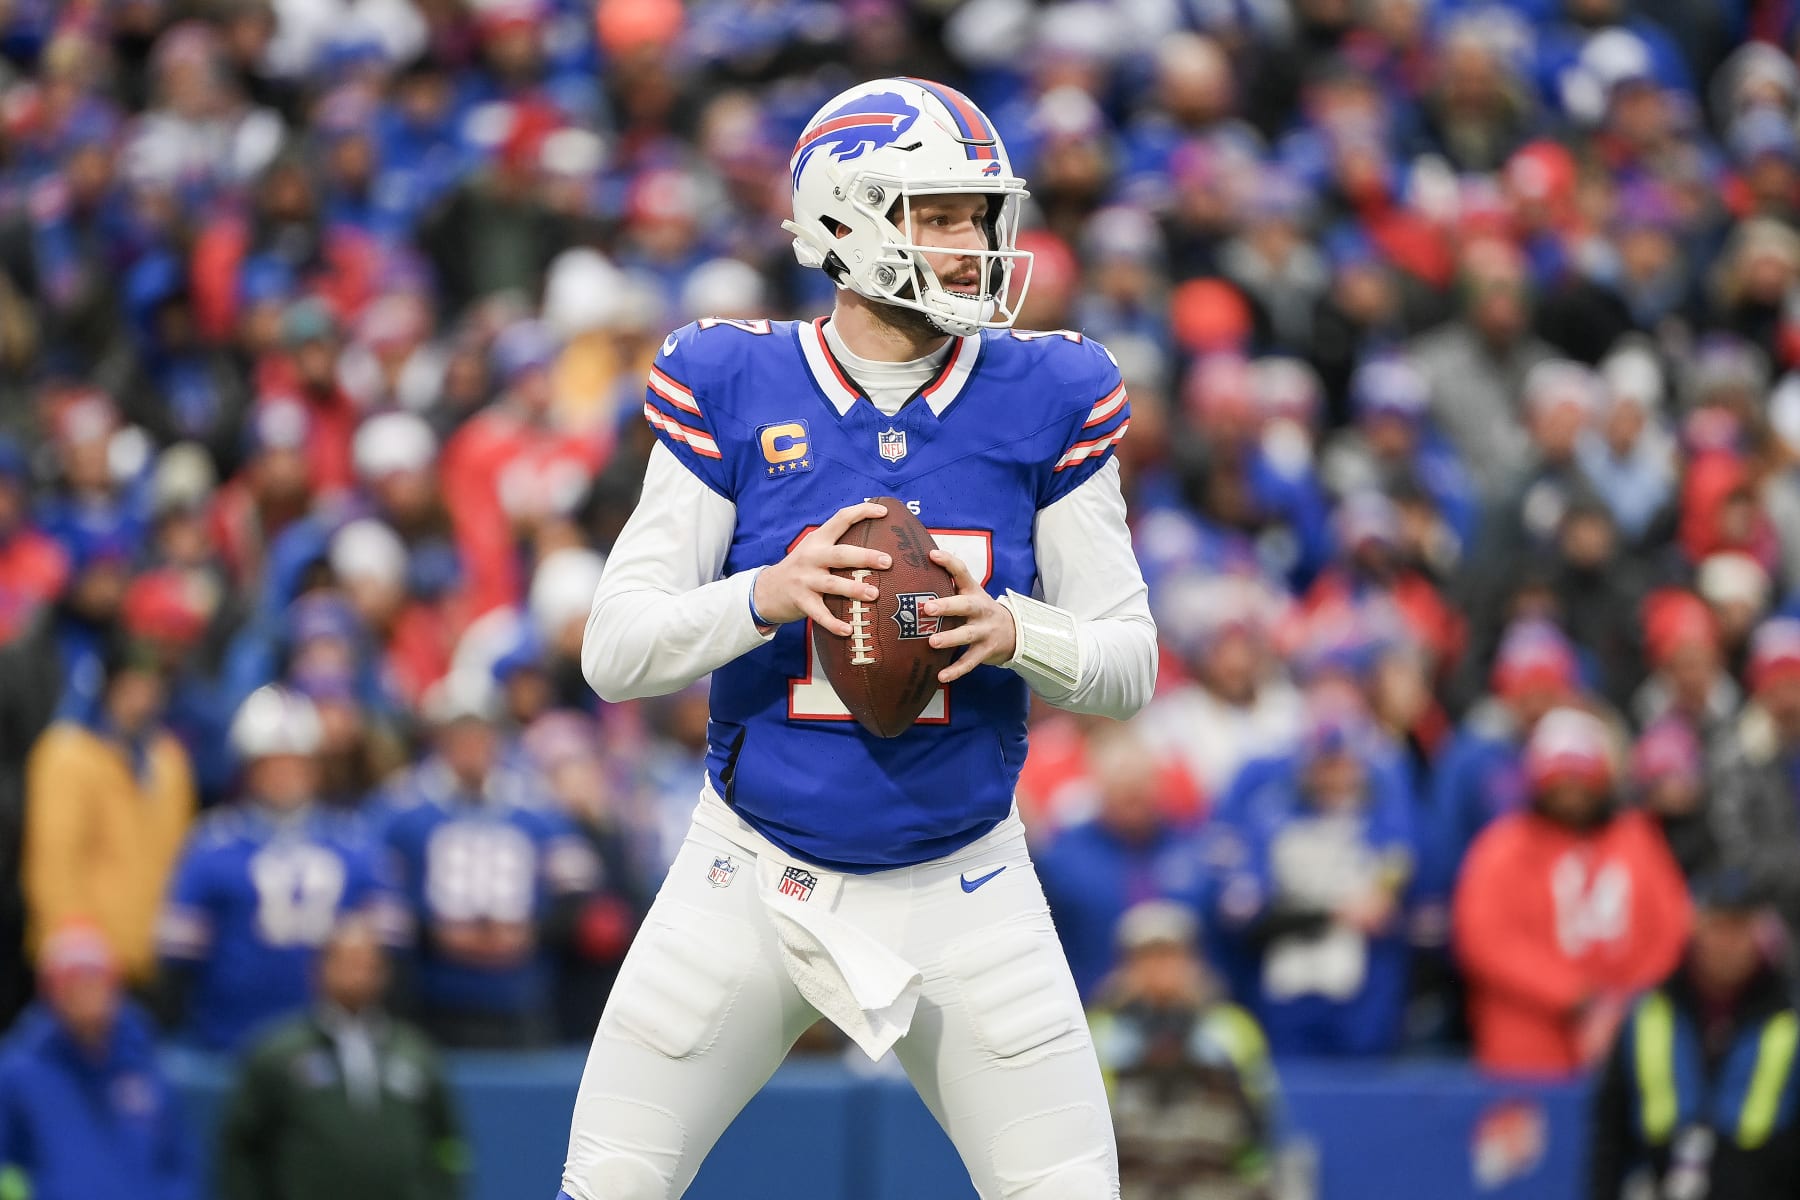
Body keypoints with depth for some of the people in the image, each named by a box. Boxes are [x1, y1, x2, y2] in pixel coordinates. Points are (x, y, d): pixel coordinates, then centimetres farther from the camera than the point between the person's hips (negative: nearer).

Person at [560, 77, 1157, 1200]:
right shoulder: (735, 394, -7)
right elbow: (614, 651, -8)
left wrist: (1015, 633, -22)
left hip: (960, 891, 1)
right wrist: (766, 597, -25)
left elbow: (1131, 662, -1)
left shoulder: (1044, 402, -4)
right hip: (754, 882, -1)